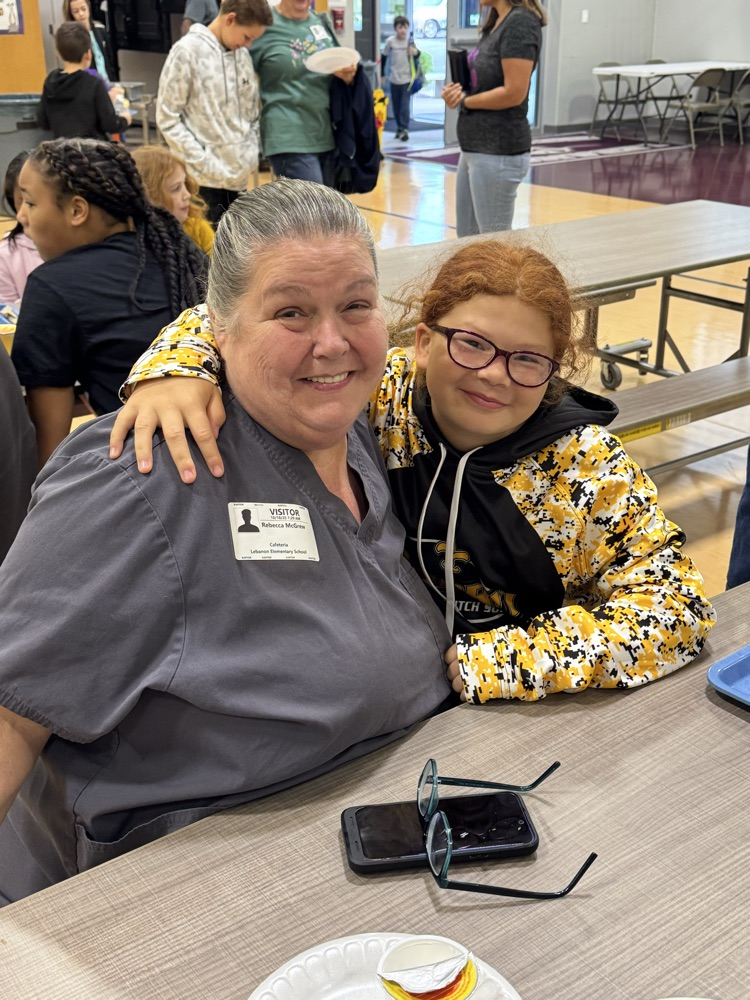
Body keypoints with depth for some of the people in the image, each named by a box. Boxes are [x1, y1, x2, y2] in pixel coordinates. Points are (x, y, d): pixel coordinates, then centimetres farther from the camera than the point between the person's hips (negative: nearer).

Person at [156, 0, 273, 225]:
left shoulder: (242, 54, 11)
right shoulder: (187, 51, -8)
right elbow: (168, 118, -10)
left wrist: (251, 153, 6)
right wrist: (204, 163, -14)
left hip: (239, 176, 6)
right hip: (205, 179, -6)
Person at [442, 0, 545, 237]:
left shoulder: (521, 21, -13)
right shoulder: (495, 24, 14)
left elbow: (514, 92, -21)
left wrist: (464, 101, -10)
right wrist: (456, 93, -4)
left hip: (499, 151, -10)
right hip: (475, 148, 10)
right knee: (467, 236, 15)